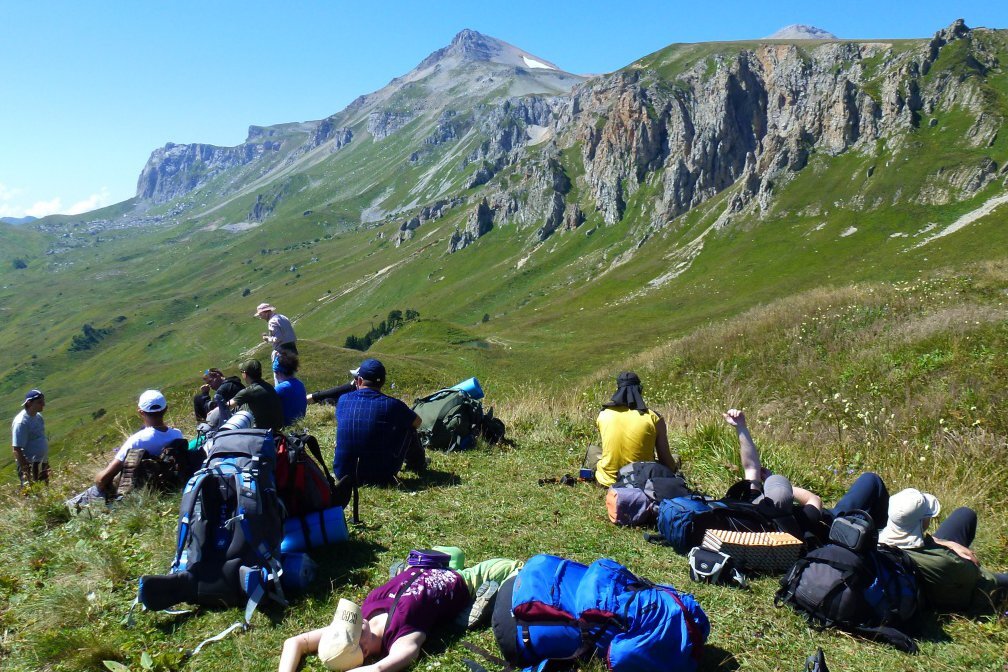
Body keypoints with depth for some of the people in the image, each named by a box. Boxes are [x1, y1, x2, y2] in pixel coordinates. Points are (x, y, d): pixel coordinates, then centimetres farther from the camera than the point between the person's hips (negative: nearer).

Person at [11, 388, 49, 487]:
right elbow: (17, 449, -21)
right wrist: (25, 473, -23)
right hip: (30, 465, -9)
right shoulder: (21, 422, -20)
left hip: (42, 463, 9)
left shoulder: (38, 416, 6)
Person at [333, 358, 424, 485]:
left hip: (342, 475, 4)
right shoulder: (391, 404, -12)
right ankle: (418, 464, 42)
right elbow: (417, 422, 9)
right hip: (380, 478, -3)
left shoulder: (343, 400, -3)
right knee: (408, 427, 14)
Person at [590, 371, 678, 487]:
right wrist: (674, 467, 17)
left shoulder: (604, 414, -4)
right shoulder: (654, 418, -12)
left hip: (608, 480, 1)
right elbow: (665, 460, -8)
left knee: (592, 450, 33)